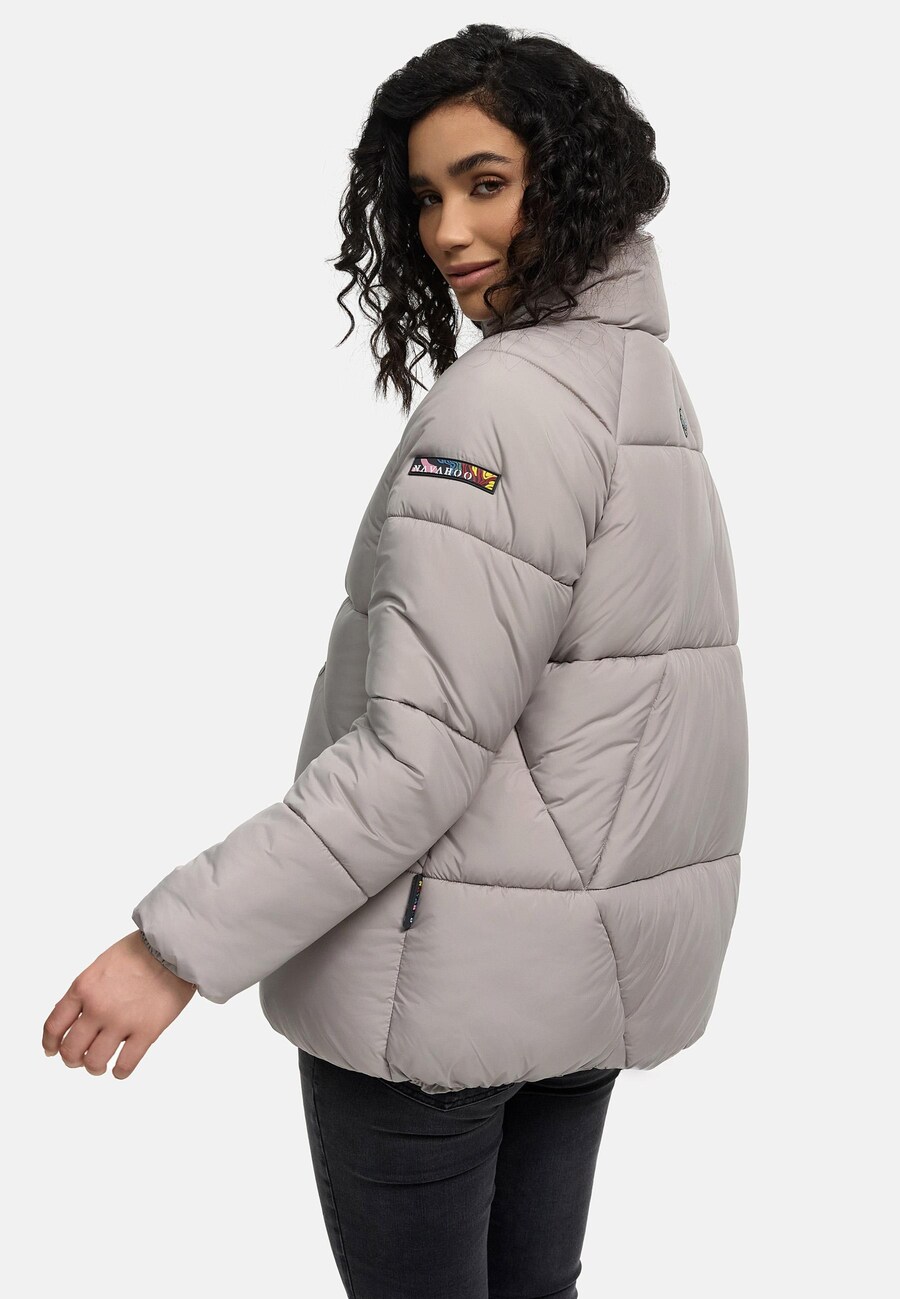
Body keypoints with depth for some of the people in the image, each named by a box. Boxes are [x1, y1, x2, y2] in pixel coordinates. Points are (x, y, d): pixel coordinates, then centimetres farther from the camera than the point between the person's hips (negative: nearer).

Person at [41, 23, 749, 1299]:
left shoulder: (508, 397, -20)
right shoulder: (647, 377, 9)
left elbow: (419, 747, -24)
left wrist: (180, 943, -21)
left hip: (445, 974, -8)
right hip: (596, 957, 9)